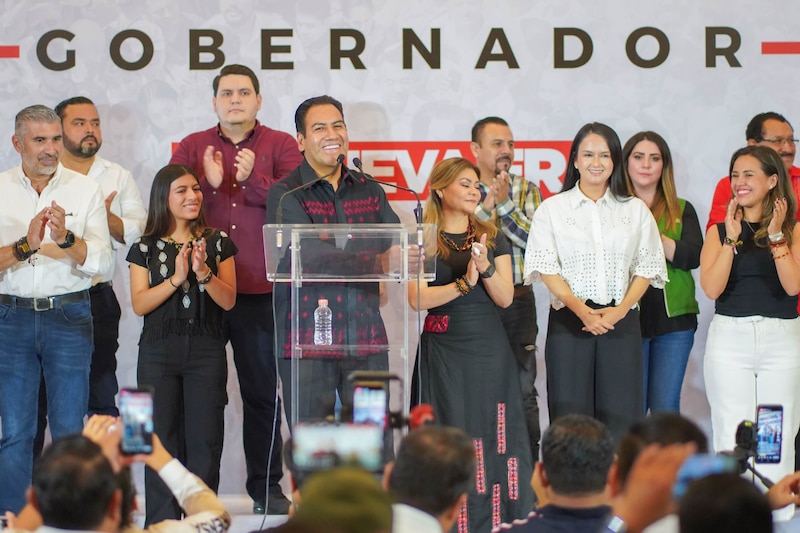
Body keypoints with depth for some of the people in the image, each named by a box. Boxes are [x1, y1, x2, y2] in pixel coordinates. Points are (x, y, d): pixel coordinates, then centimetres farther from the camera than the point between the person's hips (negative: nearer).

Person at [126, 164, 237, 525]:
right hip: (159, 351, 0)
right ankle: (163, 522, 5)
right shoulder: (146, 248, 5)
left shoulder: (217, 242, 7)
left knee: (205, 441, -2)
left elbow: (228, 300, 1)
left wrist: (204, 273, -15)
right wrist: (177, 278, -15)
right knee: (163, 441, 0)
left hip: (206, 350, 0)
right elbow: (139, 304, -4)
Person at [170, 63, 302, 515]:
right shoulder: (192, 148, 12)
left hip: (260, 291, -1)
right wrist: (209, 182, -14)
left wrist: (252, 179, -18)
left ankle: (267, 487, 13)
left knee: (263, 391, 5)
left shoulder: (281, 146, 6)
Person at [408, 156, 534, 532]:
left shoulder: (491, 237, 10)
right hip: (442, 350, -3)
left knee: (493, 433, 0)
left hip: (488, 349, 3)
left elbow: (505, 298, 4)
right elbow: (417, 299, -9)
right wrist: (463, 283, -18)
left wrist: (486, 268, -14)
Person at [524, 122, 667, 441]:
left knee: (620, 420, -4)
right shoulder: (552, 209, 8)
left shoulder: (635, 210, 13)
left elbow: (646, 268, 7)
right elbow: (546, 268, 0)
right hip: (568, 322, -1)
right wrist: (580, 309, -15)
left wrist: (620, 309, -9)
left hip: (621, 322, 1)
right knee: (570, 418, -5)